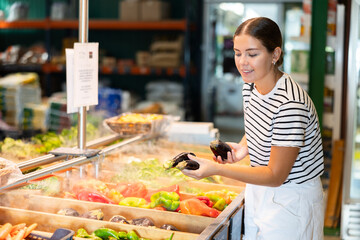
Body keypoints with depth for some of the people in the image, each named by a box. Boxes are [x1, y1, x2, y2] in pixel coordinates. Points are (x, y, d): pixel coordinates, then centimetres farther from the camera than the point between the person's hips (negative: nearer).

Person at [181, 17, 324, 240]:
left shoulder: (289, 104, -30)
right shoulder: (251, 85, -3)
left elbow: (276, 176, -25)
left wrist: (216, 169, -31)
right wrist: (243, 147, -5)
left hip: (291, 200, -8)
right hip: (259, 192, 8)